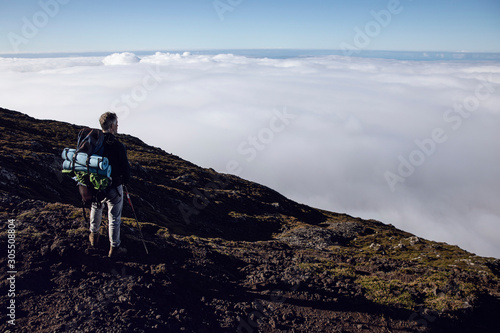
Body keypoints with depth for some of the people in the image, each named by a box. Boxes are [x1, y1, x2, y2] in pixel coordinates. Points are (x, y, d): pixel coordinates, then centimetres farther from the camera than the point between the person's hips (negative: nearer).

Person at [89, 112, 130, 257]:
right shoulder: (118, 146, -23)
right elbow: (125, 168, -17)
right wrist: (125, 181, 5)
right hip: (113, 188, -5)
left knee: (96, 208, 30)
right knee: (114, 218, 9)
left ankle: (94, 235, 50)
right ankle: (114, 248, 21)